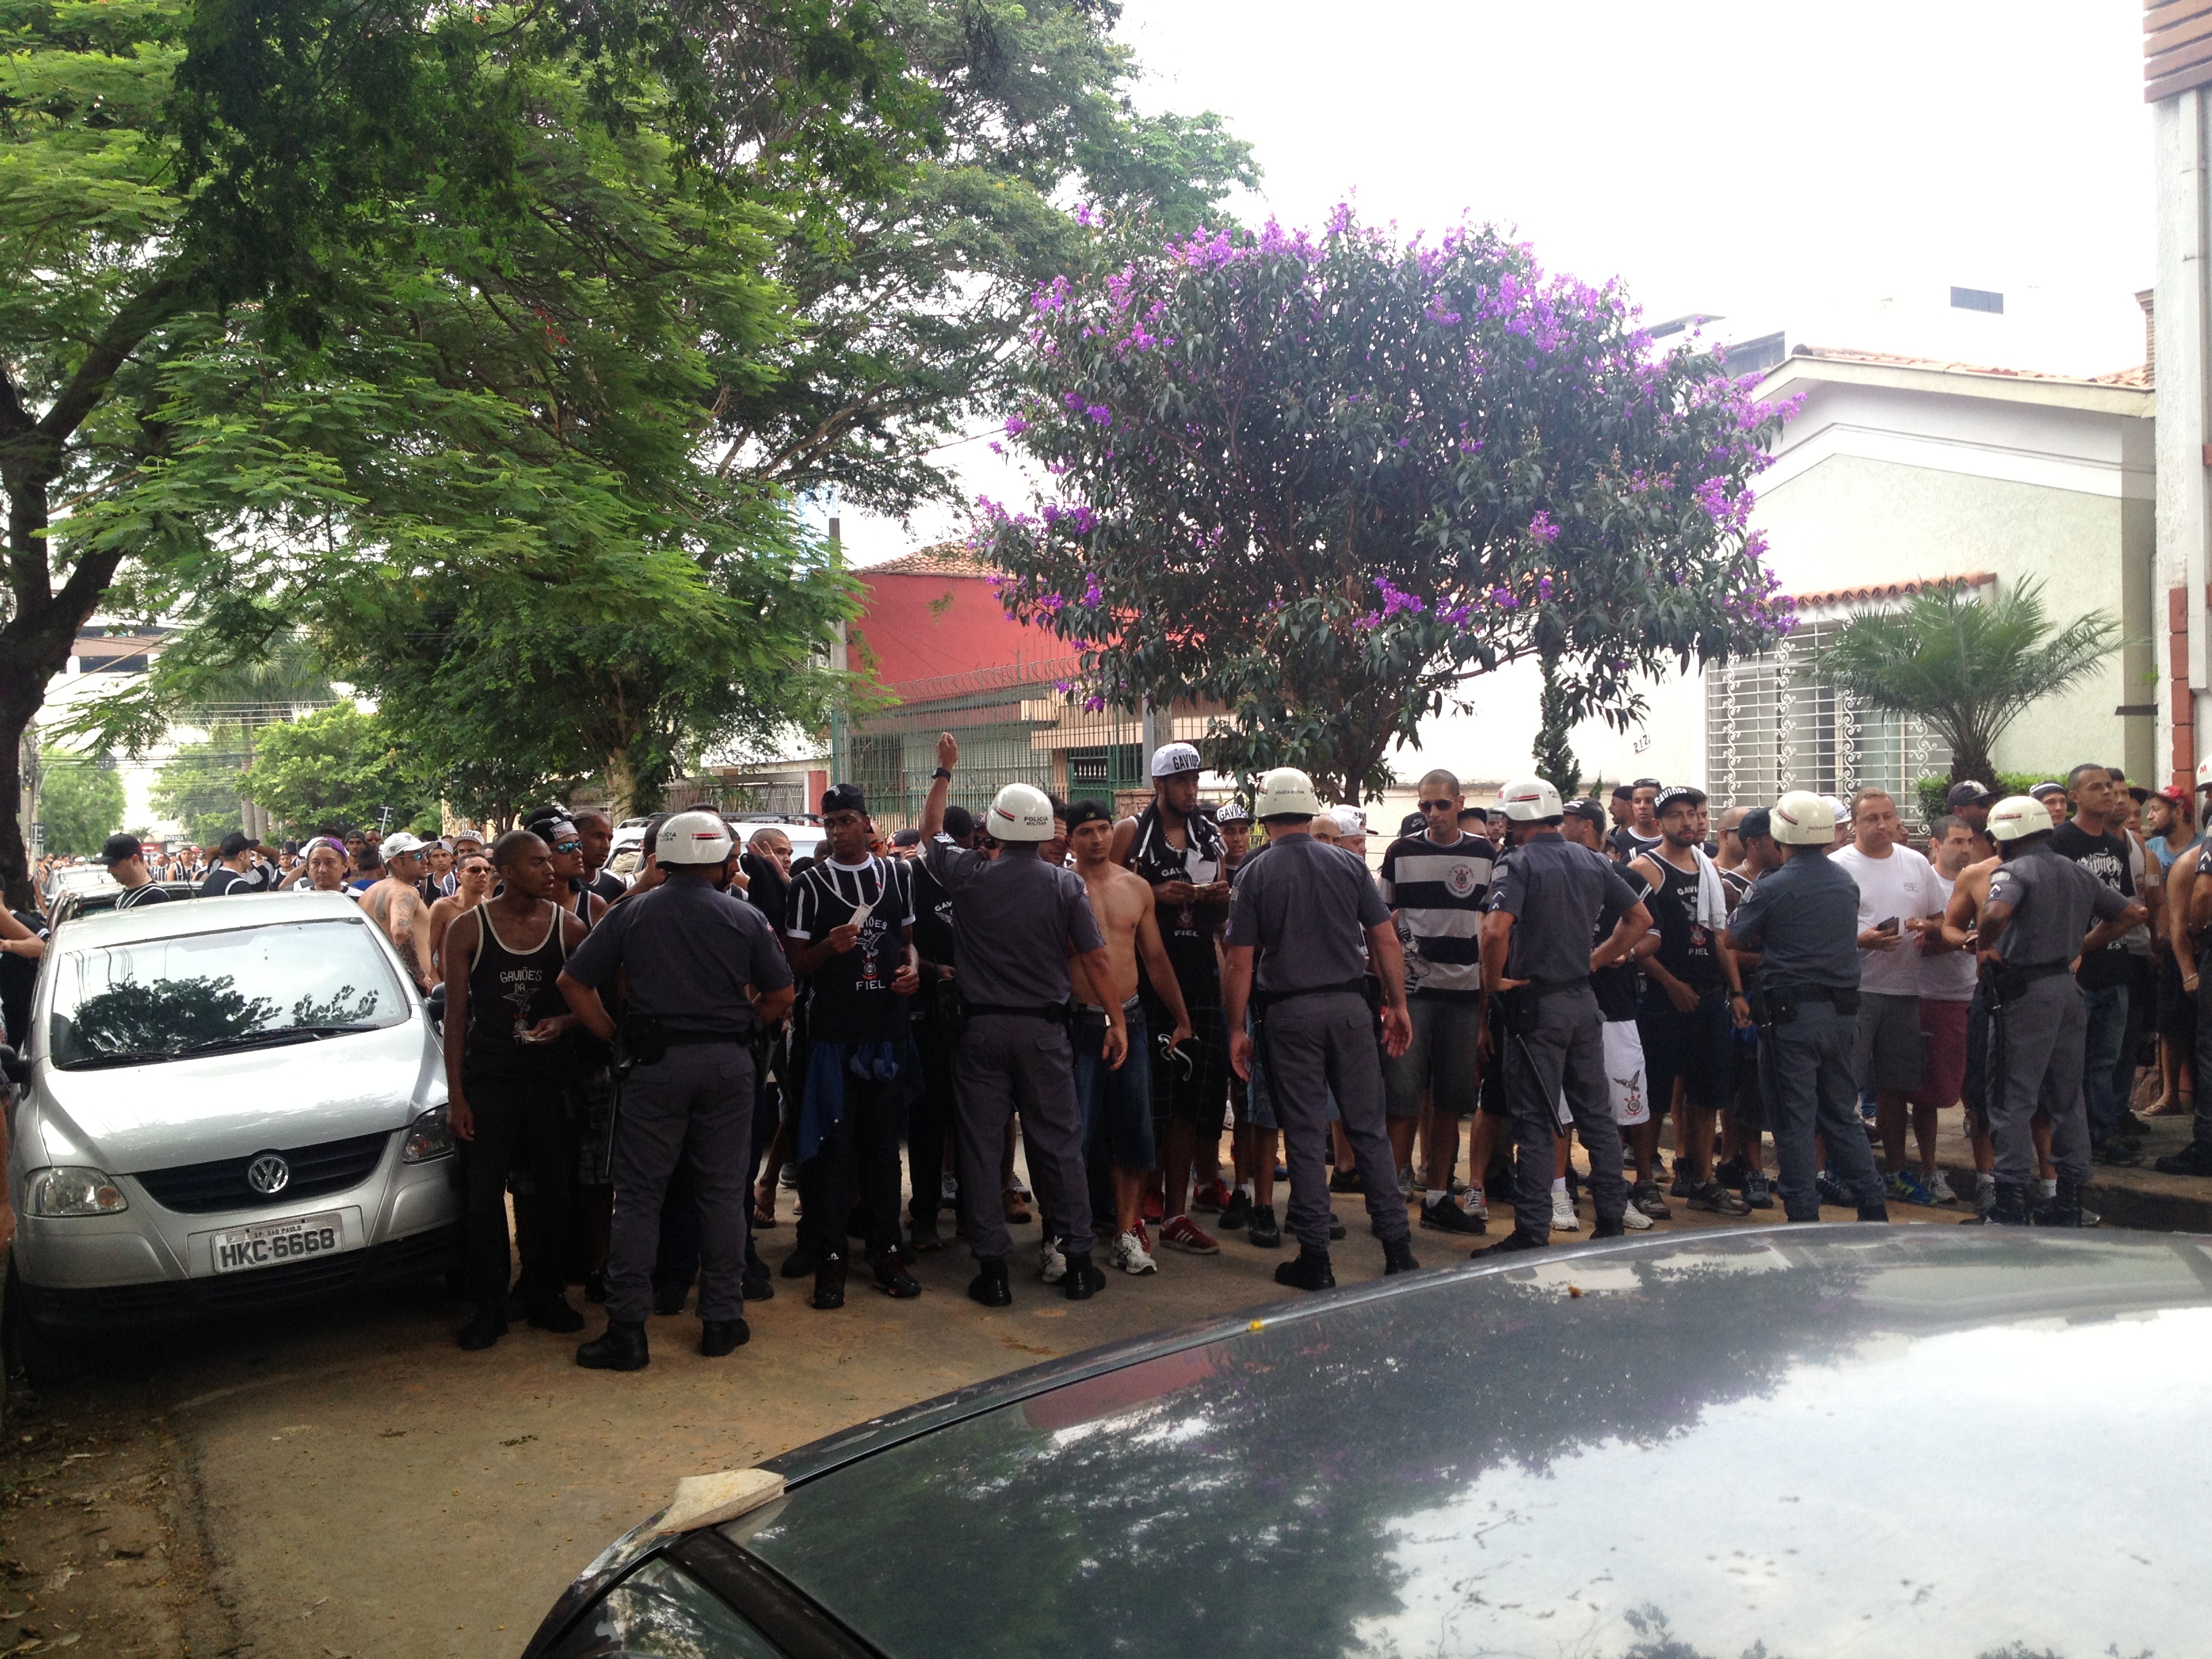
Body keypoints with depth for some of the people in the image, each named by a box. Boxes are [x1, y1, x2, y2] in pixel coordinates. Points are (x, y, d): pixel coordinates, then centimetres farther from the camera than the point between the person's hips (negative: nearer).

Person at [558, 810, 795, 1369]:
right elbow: (781, 997, 3)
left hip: (656, 1063, 0)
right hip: (728, 1061, 1)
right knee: (722, 1191, 10)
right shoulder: (746, 918, 1)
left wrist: (615, 1036, 5)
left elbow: (573, 982, 0)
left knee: (638, 1195, 6)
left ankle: (627, 1329, 6)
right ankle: (722, 1318, 16)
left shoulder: (631, 913, 2)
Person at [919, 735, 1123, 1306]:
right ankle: (1078, 1262, 14)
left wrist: (944, 771, 28)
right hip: (1044, 1029, 0)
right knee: (1059, 1144, 9)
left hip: (982, 1028, 0)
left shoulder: (968, 877, -4)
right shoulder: (1066, 884, -6)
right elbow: (1097, 960, -4)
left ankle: (992, 1268, 9)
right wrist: (1117, 1021, 6)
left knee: (982, 1146, 6)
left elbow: (931, 830, 16)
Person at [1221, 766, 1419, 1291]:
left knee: (1305, 1136, 4)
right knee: (1369, 1129, 9)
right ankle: (1397, 1247, 11)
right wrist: (1397, 1004, 12)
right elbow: (1386, 940, 3)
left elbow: (1240, 961, -5)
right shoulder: (1348, 864, 3)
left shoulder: (1254, 874, -3)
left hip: (1288, 1012, -2)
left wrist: (1237, 1029, 1)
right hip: (1349, 1006, 2)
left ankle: (1315, 1258, 8)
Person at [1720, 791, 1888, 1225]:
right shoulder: (1847, 885, 7)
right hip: (1843, 1011, 6)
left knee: (1794, 1120, 2)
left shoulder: (1771, 888, -12)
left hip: (1792, 1014, -6)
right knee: (1843, 1115, 16)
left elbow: (1732, 939, -2)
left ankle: (1804, 1216, 4)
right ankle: (1873, 1208, 18)